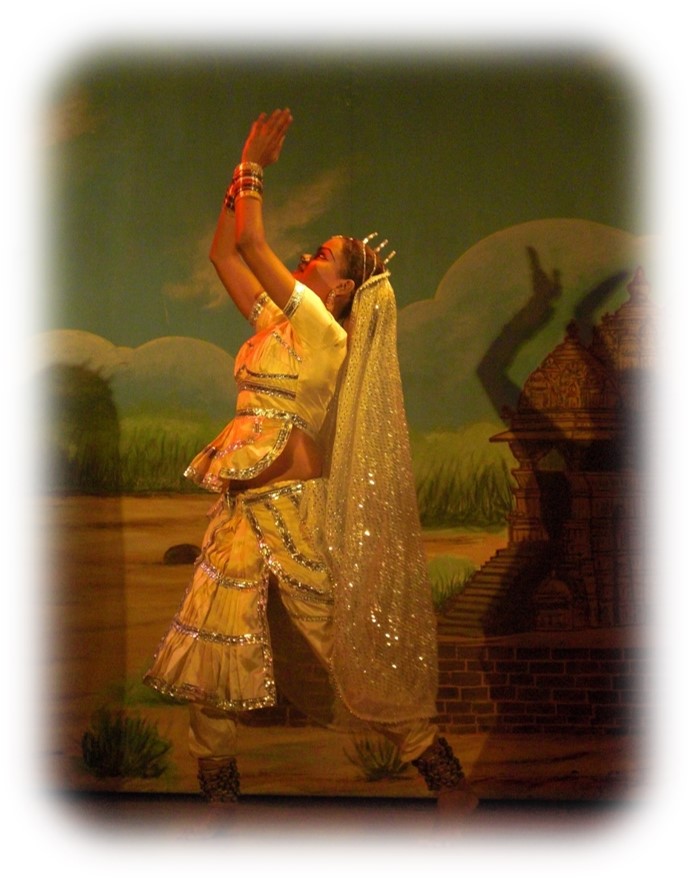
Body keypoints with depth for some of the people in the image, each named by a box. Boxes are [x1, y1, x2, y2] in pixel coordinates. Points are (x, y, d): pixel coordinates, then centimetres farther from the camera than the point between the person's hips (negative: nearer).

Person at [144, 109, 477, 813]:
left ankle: (444, 774, 12)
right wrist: (245, 163, 17)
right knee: (212, 643, 6)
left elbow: (249, 241, -13)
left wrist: (253, 170, 2)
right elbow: (222, 253, 19)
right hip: (242, 510, 8)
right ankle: (217, 781, 21)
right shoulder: (276, 322, 13)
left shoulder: (325, 331, -10)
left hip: (295, 510, -8)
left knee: (351, 647, -2)